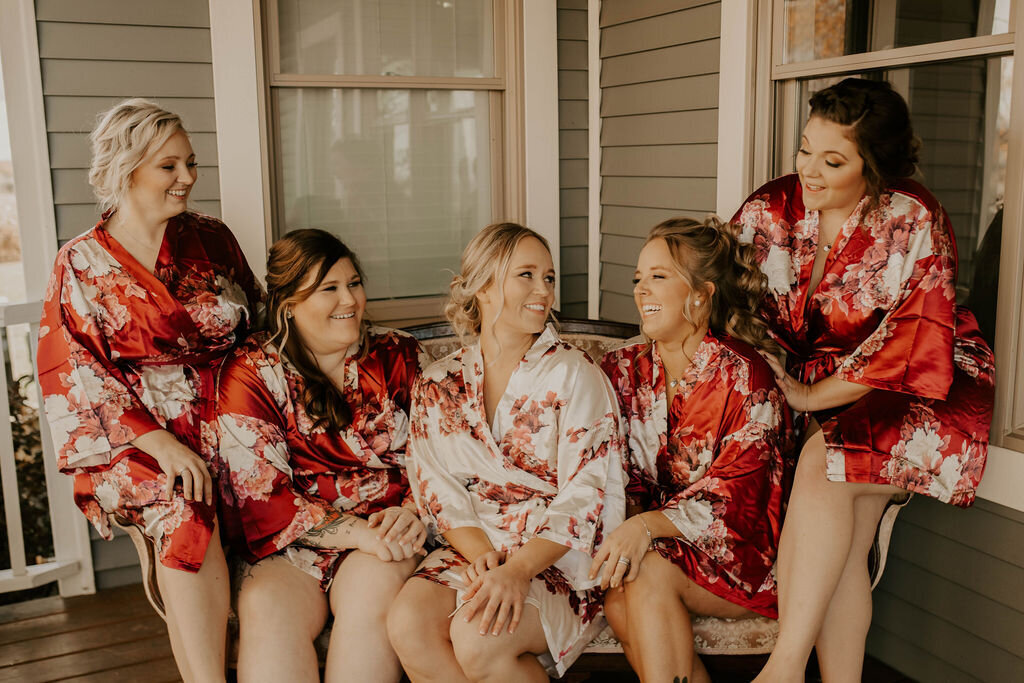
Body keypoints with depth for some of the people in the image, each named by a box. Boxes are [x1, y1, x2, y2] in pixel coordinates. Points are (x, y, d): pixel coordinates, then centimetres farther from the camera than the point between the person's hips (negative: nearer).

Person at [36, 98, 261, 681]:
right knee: (184, 514, -31)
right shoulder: (82, 264, 4)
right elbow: (76, 375, -2)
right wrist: (159, 442, -15)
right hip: (134, 436, -2)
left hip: (225, 421, 3)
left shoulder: (211, 239, 11)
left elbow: (257, 327, 16)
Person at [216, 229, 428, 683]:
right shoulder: (251, 373, 1)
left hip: (387, 537, 1)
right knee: (266, 608, -30)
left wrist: (413, 510, -14)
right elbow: (263, 497, -7)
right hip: (291, 548, -1)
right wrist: (354, 532, -19)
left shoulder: (396, 355, 8)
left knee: (373, 586, -30)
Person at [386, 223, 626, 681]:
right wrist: (481, 554, -15)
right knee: (407, 623, -24)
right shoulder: (438, 385, 9)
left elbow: (584, 495, -9)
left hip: (560, 556, -3)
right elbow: (437, 488, 4)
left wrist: (518, 569, -22)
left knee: (477, 637, -28)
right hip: (474, 548, 3)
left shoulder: (573, 373, -2)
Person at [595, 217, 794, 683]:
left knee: (648, 572, -29)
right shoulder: (623, 370, 4)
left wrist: (648, 525, -30)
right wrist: (620, 531, -16)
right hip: (658, 546, 4)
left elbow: (734, 499, -17)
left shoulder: (745, 377, -11)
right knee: (616, 599, -25)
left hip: (741, 557, -4)